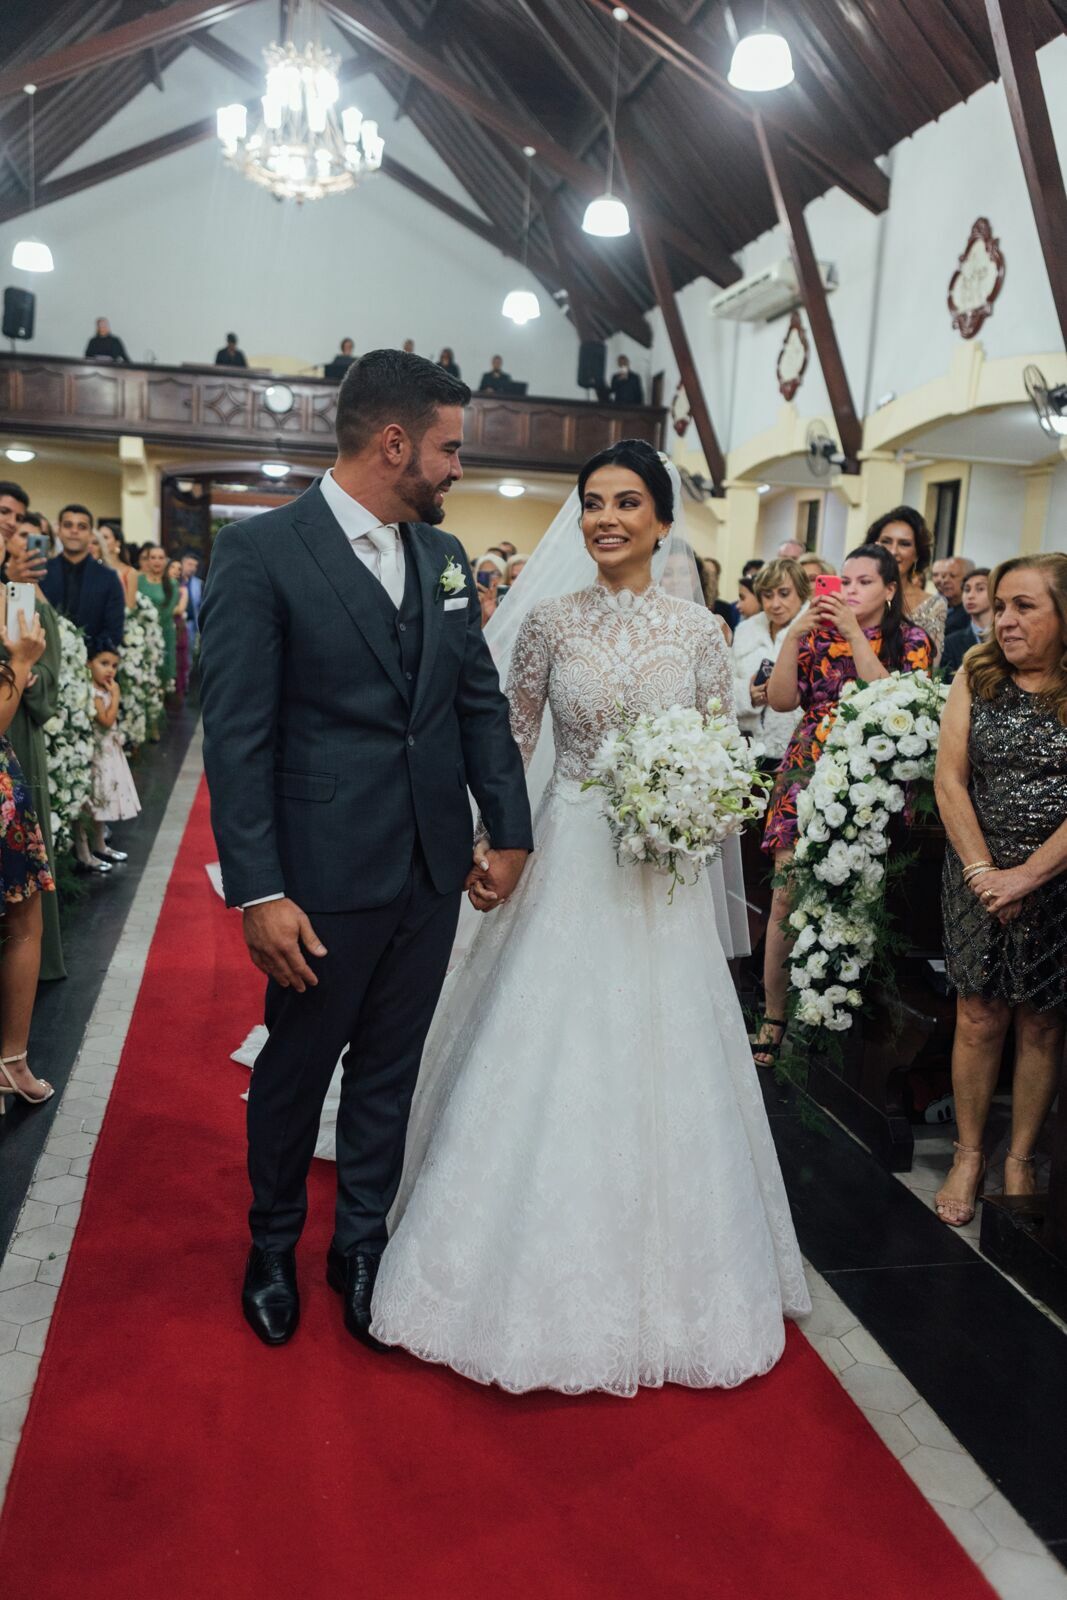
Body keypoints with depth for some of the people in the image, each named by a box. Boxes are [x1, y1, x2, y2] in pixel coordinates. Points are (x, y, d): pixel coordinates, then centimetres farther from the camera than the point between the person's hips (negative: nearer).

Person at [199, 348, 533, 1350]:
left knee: (389, 1071, 17)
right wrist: (260, 894, -17)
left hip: (433, 872, 5)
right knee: (294, 1071, 14)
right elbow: (237, 735, -14)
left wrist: (510, 834, 6)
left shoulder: (444, 555, 7)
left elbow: (481, 700, 9)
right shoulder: (258, 552, -11)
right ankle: (273, 1246, 39)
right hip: (325, 879, -5)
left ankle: (361, 1245, 37)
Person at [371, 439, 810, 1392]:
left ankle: (658, 1278, 33)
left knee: (658, 1071, 10)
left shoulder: (698, 629, 1)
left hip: (664, 875, 1)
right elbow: (512, 745, 2)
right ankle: (549, 1272, 26)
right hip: (570, 865, -1)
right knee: (549, 1069, 4)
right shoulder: (549, 620, -1)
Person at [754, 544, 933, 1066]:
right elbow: (780, 700, 0)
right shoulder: (819, 631, 10)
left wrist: (854, 634, -16)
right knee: (787, 896, -4)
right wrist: (793, 635, -10)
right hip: (806, 775, 2)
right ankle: (774, 1017, 6)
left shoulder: (911, 641, 4)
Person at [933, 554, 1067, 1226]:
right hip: (978, 876, 2)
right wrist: (984, 870, -10)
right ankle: (970, 1155, 22)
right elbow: (950, 780, -2)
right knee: (979, 1020, 7)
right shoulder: (975, 677, 0)